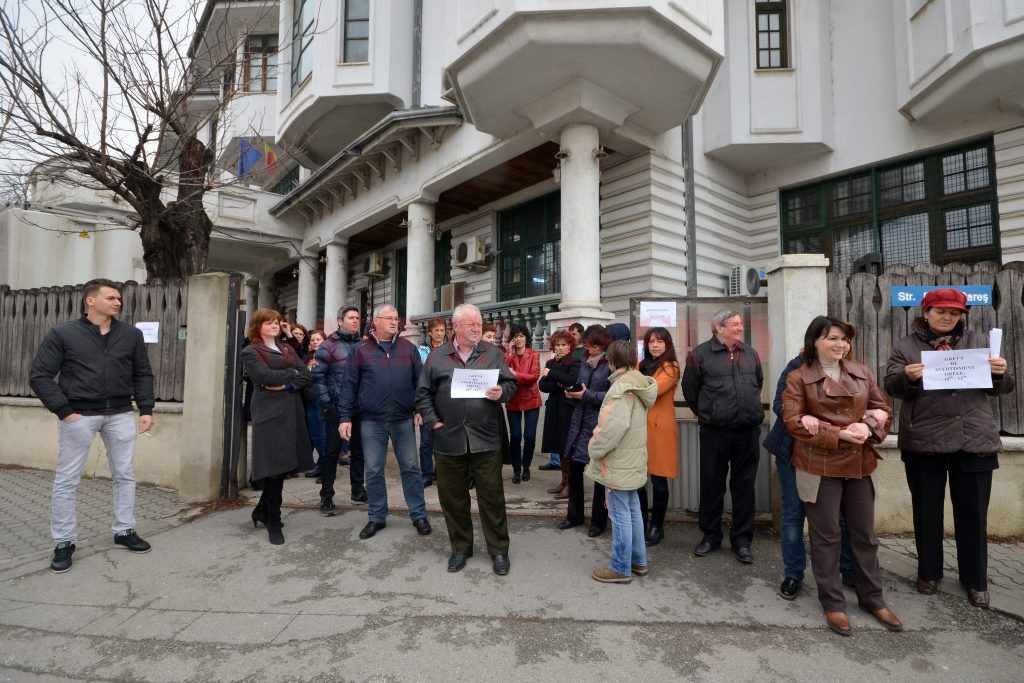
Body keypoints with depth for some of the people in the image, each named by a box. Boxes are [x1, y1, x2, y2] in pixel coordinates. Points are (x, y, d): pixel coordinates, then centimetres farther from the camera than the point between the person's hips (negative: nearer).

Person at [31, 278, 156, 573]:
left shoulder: (131, 334, 5)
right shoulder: (62, 334, -3)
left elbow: (142, 375, 9)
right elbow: (40, 375, -3)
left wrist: (146, 410, 1)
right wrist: (64, 411, -11)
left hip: (121, 414, 3)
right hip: (78, 416, -2)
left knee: (125, 475, 8)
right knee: (67, 480, 4)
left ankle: (124, 531, 23)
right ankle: (64, 543, 18)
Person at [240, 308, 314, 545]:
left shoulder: (287, 349, 19)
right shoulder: (250, 352, 2)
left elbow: (306, 375, 6)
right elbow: (266, 376, -16)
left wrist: (286, 385, -10)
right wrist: (292, 372, -3)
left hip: (292, 412, 6)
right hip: (269, 414, -5)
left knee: (286, 466, 7)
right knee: (274, 468, -4)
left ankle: (262, 510, 28)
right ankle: (273, 523, 10)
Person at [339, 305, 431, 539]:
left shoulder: (408, 348, 5)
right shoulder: (362, 349, 2)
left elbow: (420, 381, 7)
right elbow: (350, 385, 2)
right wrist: (345, 417, -2)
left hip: (404, 420, 1)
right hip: (372, 421, 0)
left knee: (410, 468, 8)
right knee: (373, 471, 9)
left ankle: (418, 515, 22)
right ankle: (377, 517, 25)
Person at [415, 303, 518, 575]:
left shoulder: (493, 353, 4)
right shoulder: (437, 357, 5)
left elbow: (511, 383, 5)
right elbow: (423, 394, 8)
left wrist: (501, 392, -16)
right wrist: (433, 420, -2)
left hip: (485, 439, -1)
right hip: (448, 439, 1)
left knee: (492, 497, 6)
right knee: (453, 498, 13)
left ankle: (499, 550, 24)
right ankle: (460, 547, 32)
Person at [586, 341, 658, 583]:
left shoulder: (622, 387, -20)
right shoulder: (639, 384, 9)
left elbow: (613, 426, -27)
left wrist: (595, 450, -13)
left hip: (618, 463, -9)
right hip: (633, 461, 9)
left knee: (620, 514, 2)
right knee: (633, 509, 19)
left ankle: (621, 569, 15)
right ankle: (638, 561, 32)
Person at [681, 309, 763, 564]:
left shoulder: (750, 354, 10)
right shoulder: (700, 354, -4)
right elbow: (690, 390, 2)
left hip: (748, 431, 4)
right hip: (714, 434, -3)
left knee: (744, 486, 10)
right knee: (712, 485, 7)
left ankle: (742, 540, 23)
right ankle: (711, 536, 23)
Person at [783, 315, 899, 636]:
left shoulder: (861, 373, 9)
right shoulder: (798, 377, -7)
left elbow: (883, 409, 10)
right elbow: (793, 422, -12)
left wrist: (868, 427, -12)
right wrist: (839, 435, -19)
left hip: (859, 464, 5)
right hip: (819, 466, -5)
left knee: (864, 533, 16)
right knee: (826, 535, 6)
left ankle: (872, 599, 34)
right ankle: (833, 603, 21)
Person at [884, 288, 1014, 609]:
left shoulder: (978, 341, 11)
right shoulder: (906, 346, 3)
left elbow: (1002, 388, 11)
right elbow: (891, 386, -5)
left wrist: (1000, 373, -12)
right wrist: (908, 377, -26)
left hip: (975, 441, 2)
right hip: (924, 442, -2)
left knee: (973, 514, 11)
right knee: (927, 511, 10)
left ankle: (975, 580, 27)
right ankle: (928, 572, 26)